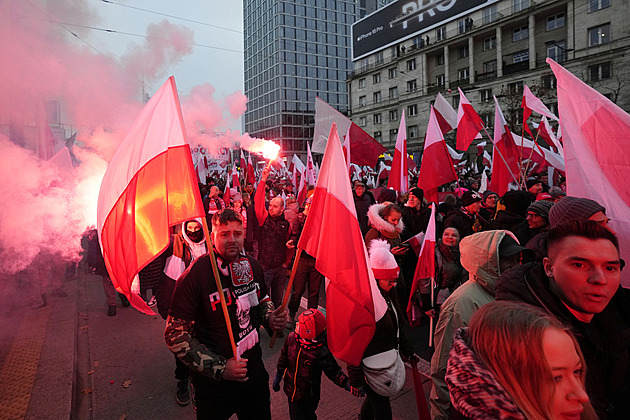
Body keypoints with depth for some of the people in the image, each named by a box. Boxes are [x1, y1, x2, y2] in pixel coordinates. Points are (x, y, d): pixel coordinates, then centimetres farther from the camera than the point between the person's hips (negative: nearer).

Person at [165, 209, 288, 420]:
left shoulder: (253, 266, -3)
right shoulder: (195, 274, -21)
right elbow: (175, 334, -20)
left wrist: (271, 319, -8)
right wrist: (219, 368, -23)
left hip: (254, 371, 5)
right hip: (213, 382, -5)